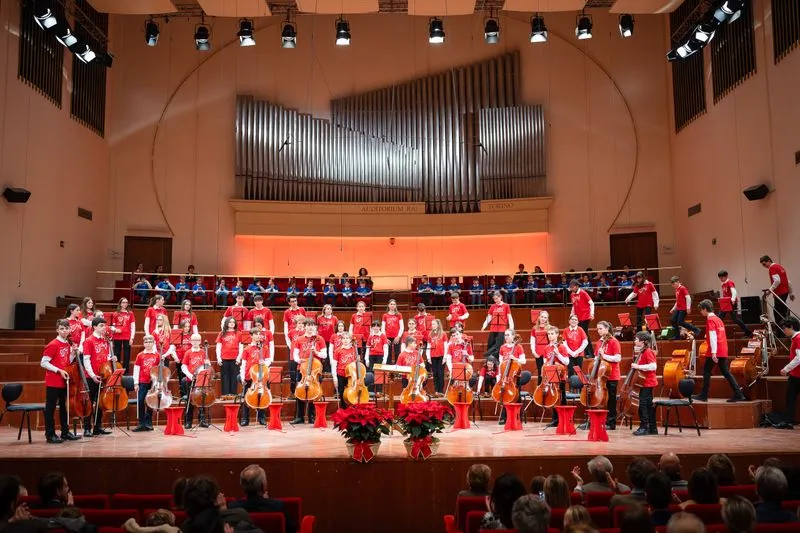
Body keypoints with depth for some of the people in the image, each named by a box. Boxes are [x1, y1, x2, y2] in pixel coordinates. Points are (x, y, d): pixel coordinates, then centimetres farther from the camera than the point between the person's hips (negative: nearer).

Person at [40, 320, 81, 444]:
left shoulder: (68, 344, 8)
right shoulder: (53, 344, -13)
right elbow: (43, 363, -14)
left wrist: (74, 353, -1)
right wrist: (59, 370, -20)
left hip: (64, 382, 8)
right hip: (53, 382, -8)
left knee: (64, 407, 14)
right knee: (50, 408, 1)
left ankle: (65, 432, 22)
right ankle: (50, 434, 7)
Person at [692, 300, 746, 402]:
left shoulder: (710, 320, -10)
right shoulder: (718, 319, 17)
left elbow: (713, 336, -18)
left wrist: (713, 352, -23)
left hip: (715, 351, -8)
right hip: (723, 350, 8)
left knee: (706, 371, 1)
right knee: (726, 372, 9)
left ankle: (703, 395, 3)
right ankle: (738, 394, 3)